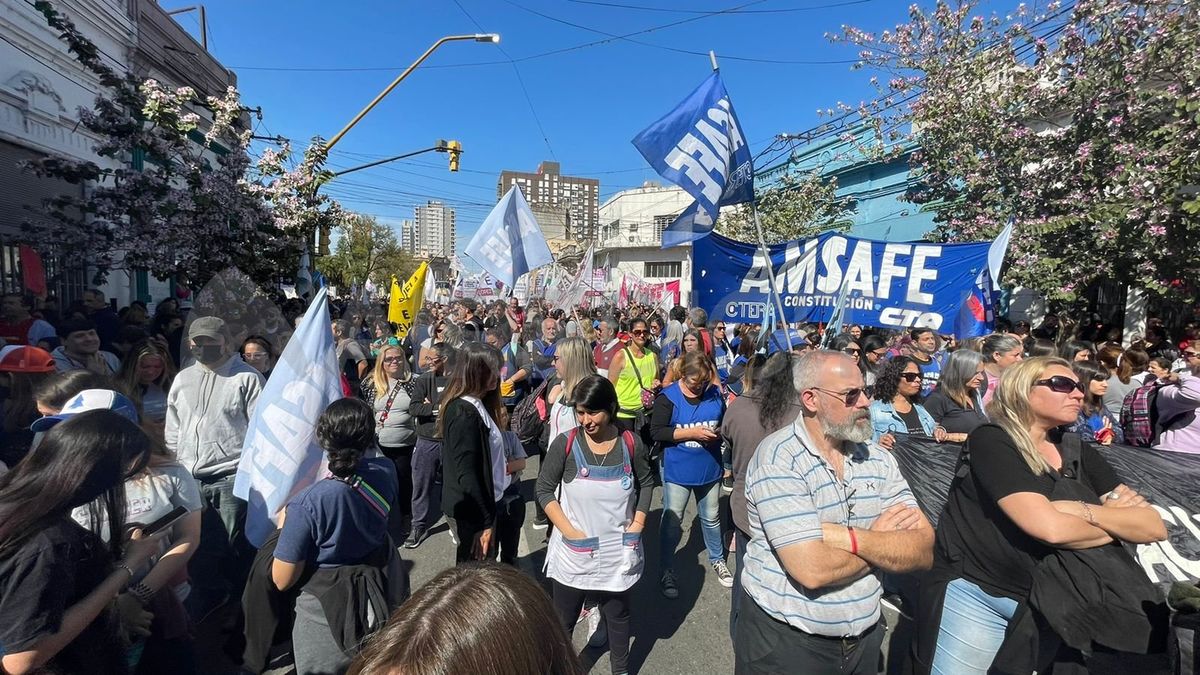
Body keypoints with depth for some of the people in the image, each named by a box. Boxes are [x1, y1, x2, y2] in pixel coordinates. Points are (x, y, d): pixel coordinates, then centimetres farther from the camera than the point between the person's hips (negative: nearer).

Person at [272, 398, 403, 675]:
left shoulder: (307, 503, -31)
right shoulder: (386, 471, -17)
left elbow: (283, 580, -17)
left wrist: (284, 525, -4)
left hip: (328, 611, -4)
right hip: (383, 596, 4)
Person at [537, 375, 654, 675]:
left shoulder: (630, 443, -9)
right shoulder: (566, 443, -14)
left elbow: (646, 483, 7)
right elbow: (544, 490, -8)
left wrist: (637, 524, -2)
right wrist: (569, 531, -15)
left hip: (619, 552, 2)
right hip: (573, 552, -1)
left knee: (618, 615, 22)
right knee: (563, 620, 15)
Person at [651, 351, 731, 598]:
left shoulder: (714, 393, -4)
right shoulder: (668, 397, -13)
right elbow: (656, 432, -17)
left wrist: (719, 432, -13)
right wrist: (692, 432, -22)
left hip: (709, 470, 3)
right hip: (678, 472, -3)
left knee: (711, 518, 21)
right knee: (672, 522, 8)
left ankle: (717, 560, 44)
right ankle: (667, 571, 26)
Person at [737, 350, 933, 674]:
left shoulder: (879, 459, -2)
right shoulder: (778, 458, -23)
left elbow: (924, 551, -9)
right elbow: (813, 570, -28)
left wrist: (848, 537, -24)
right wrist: (882, 540, -13)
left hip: (864, 637, 6)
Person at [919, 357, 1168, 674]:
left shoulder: (1079, 452, 7)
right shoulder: (991, 440, -13)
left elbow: (1155, 527, 1)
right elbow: (1050, 528, -23)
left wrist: (1086, 511, -16)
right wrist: (1120, 522, -6)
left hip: (1055, 601, 6)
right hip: (977, 593, -5)